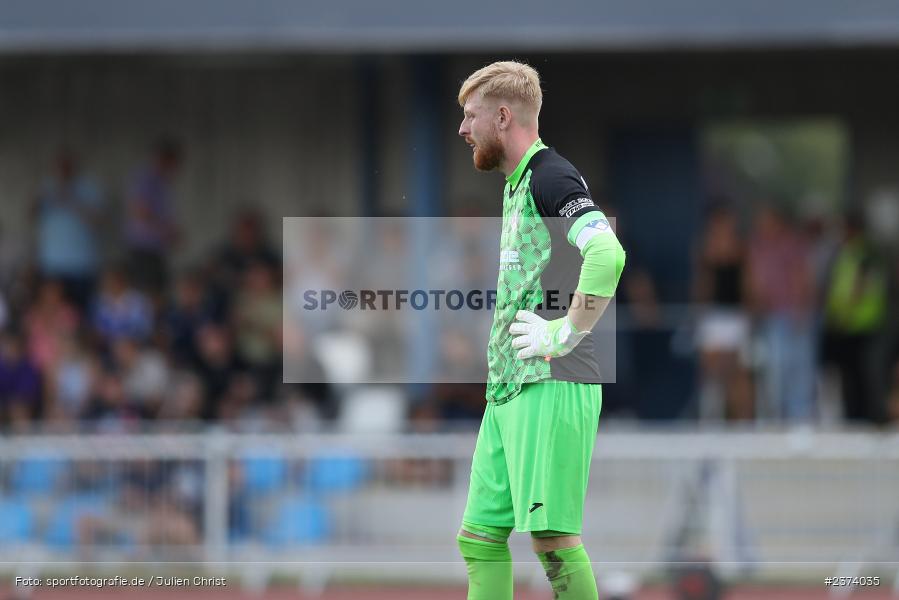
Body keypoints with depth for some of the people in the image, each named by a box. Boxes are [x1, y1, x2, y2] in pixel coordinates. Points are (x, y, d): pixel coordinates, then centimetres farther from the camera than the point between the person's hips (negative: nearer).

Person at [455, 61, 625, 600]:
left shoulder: (550, 177, -10)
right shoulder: (517, 183, 21)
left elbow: (607, 253, -27)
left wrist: (567, 335, -21)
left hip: (552, 386, -10)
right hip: (508, 392, 10)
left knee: (552, 536, -13)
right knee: (480, 537, 8)